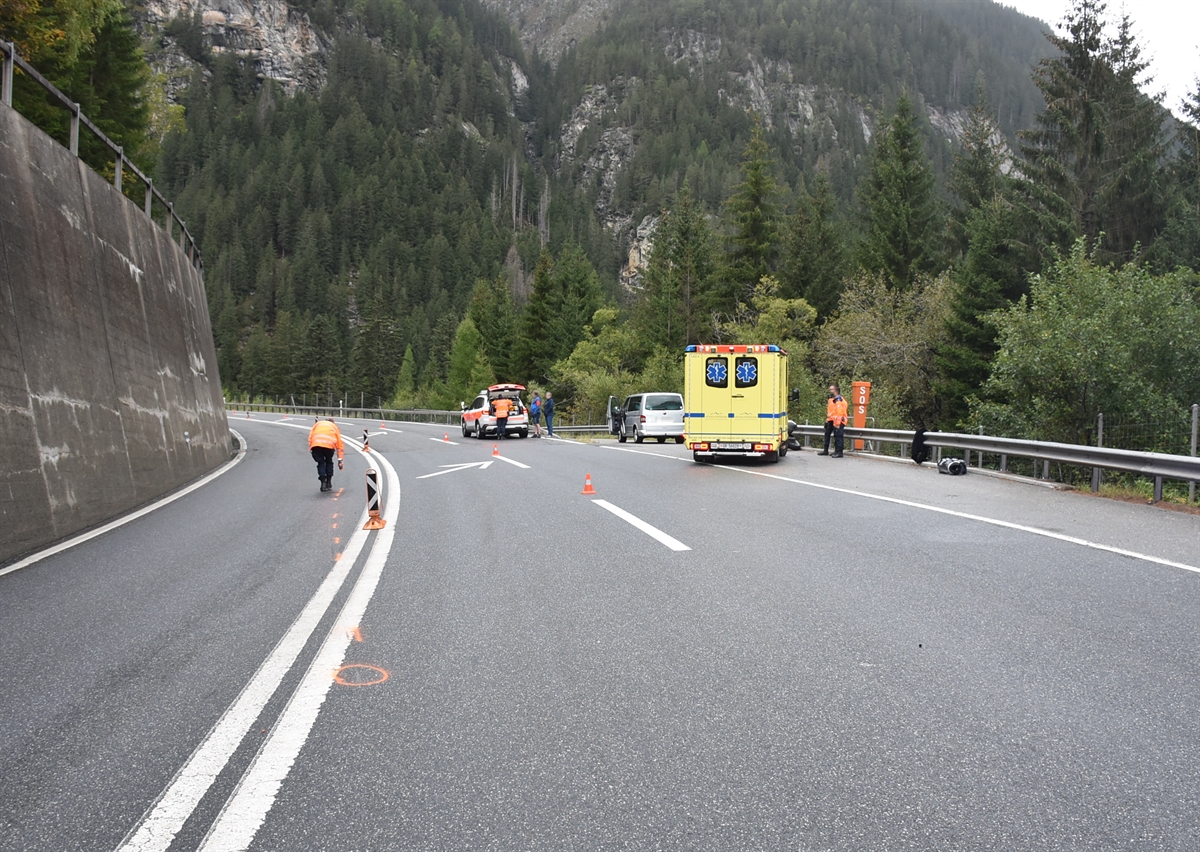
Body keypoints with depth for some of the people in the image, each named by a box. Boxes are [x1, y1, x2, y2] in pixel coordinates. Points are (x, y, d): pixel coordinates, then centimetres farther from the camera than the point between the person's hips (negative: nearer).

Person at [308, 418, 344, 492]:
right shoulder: (334, 426, 31)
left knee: (320, 463, 12)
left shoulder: (318, 424, 33)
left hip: (316, 444, 0)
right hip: (329, 444, 0)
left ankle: (323, 483, 0)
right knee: (329, 462, 23)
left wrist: (310, 448, 15)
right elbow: (340, 444, 25)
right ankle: (328, 483, 24)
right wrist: (340, 459, 25)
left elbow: (310, 435, 15)